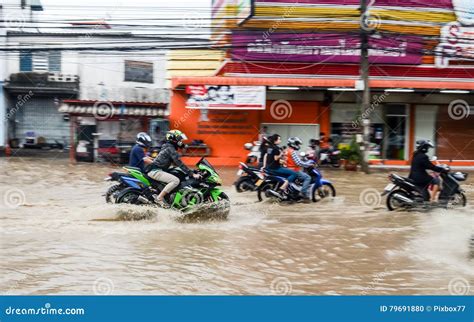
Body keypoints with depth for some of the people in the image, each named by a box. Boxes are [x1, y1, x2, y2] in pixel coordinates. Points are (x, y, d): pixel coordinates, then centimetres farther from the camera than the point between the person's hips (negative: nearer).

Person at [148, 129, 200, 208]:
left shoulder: (167, 147, 18)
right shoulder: (170, 149, -13)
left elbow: (175, 162, 26)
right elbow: (179, 163, -20)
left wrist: (189, 170, 23)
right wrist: (192, 174, -20)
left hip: (155, 170, 11)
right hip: (156, 171, -11)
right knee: (176, 180, -24)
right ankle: (159, 198, -19)